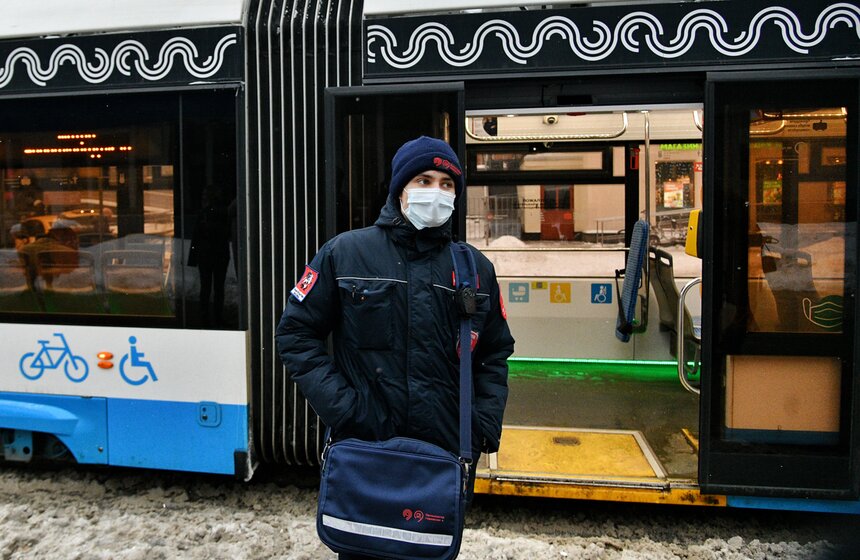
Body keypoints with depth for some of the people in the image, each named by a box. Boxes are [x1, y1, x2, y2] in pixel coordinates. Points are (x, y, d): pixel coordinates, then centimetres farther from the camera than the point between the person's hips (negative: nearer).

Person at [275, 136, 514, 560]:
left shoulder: (476, 268, 5)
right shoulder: (345, 254, -3)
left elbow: (495, 354, 13)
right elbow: (296, 334, -2)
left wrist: (485, 422, 0)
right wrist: (339, 407, -11)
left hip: (448, 455, 3)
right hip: (363, 450, -2)